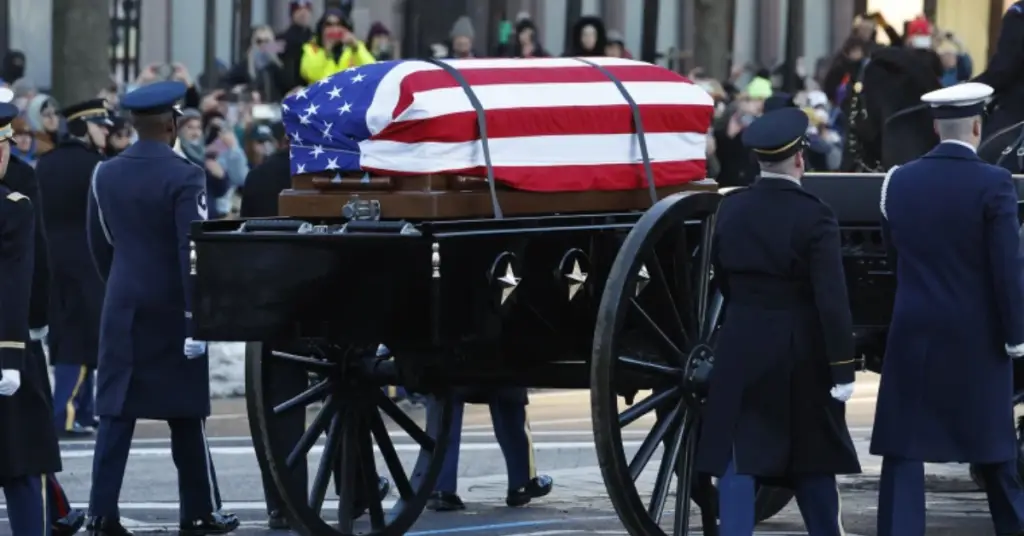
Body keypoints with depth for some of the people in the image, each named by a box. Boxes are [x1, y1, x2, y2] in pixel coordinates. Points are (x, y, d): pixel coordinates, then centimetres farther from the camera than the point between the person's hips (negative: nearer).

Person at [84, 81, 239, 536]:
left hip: (122, 310, 4)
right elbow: (192, 251, -18)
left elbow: (100, 245, 12)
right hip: (172, 310, -4)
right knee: (186, 413, 6)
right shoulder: (184, 176, -14)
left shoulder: (105, 175, 3)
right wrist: (197, 317, -18)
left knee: (116, 411, 3)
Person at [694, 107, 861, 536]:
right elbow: (832, 298, -17)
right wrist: (843, 368, -14)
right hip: (800, 352, -2)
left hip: (741, 347, 2)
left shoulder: (731, 209, -1)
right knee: (811, 453, 13)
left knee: (738, 456, 2)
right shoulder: (814, 217, -14)